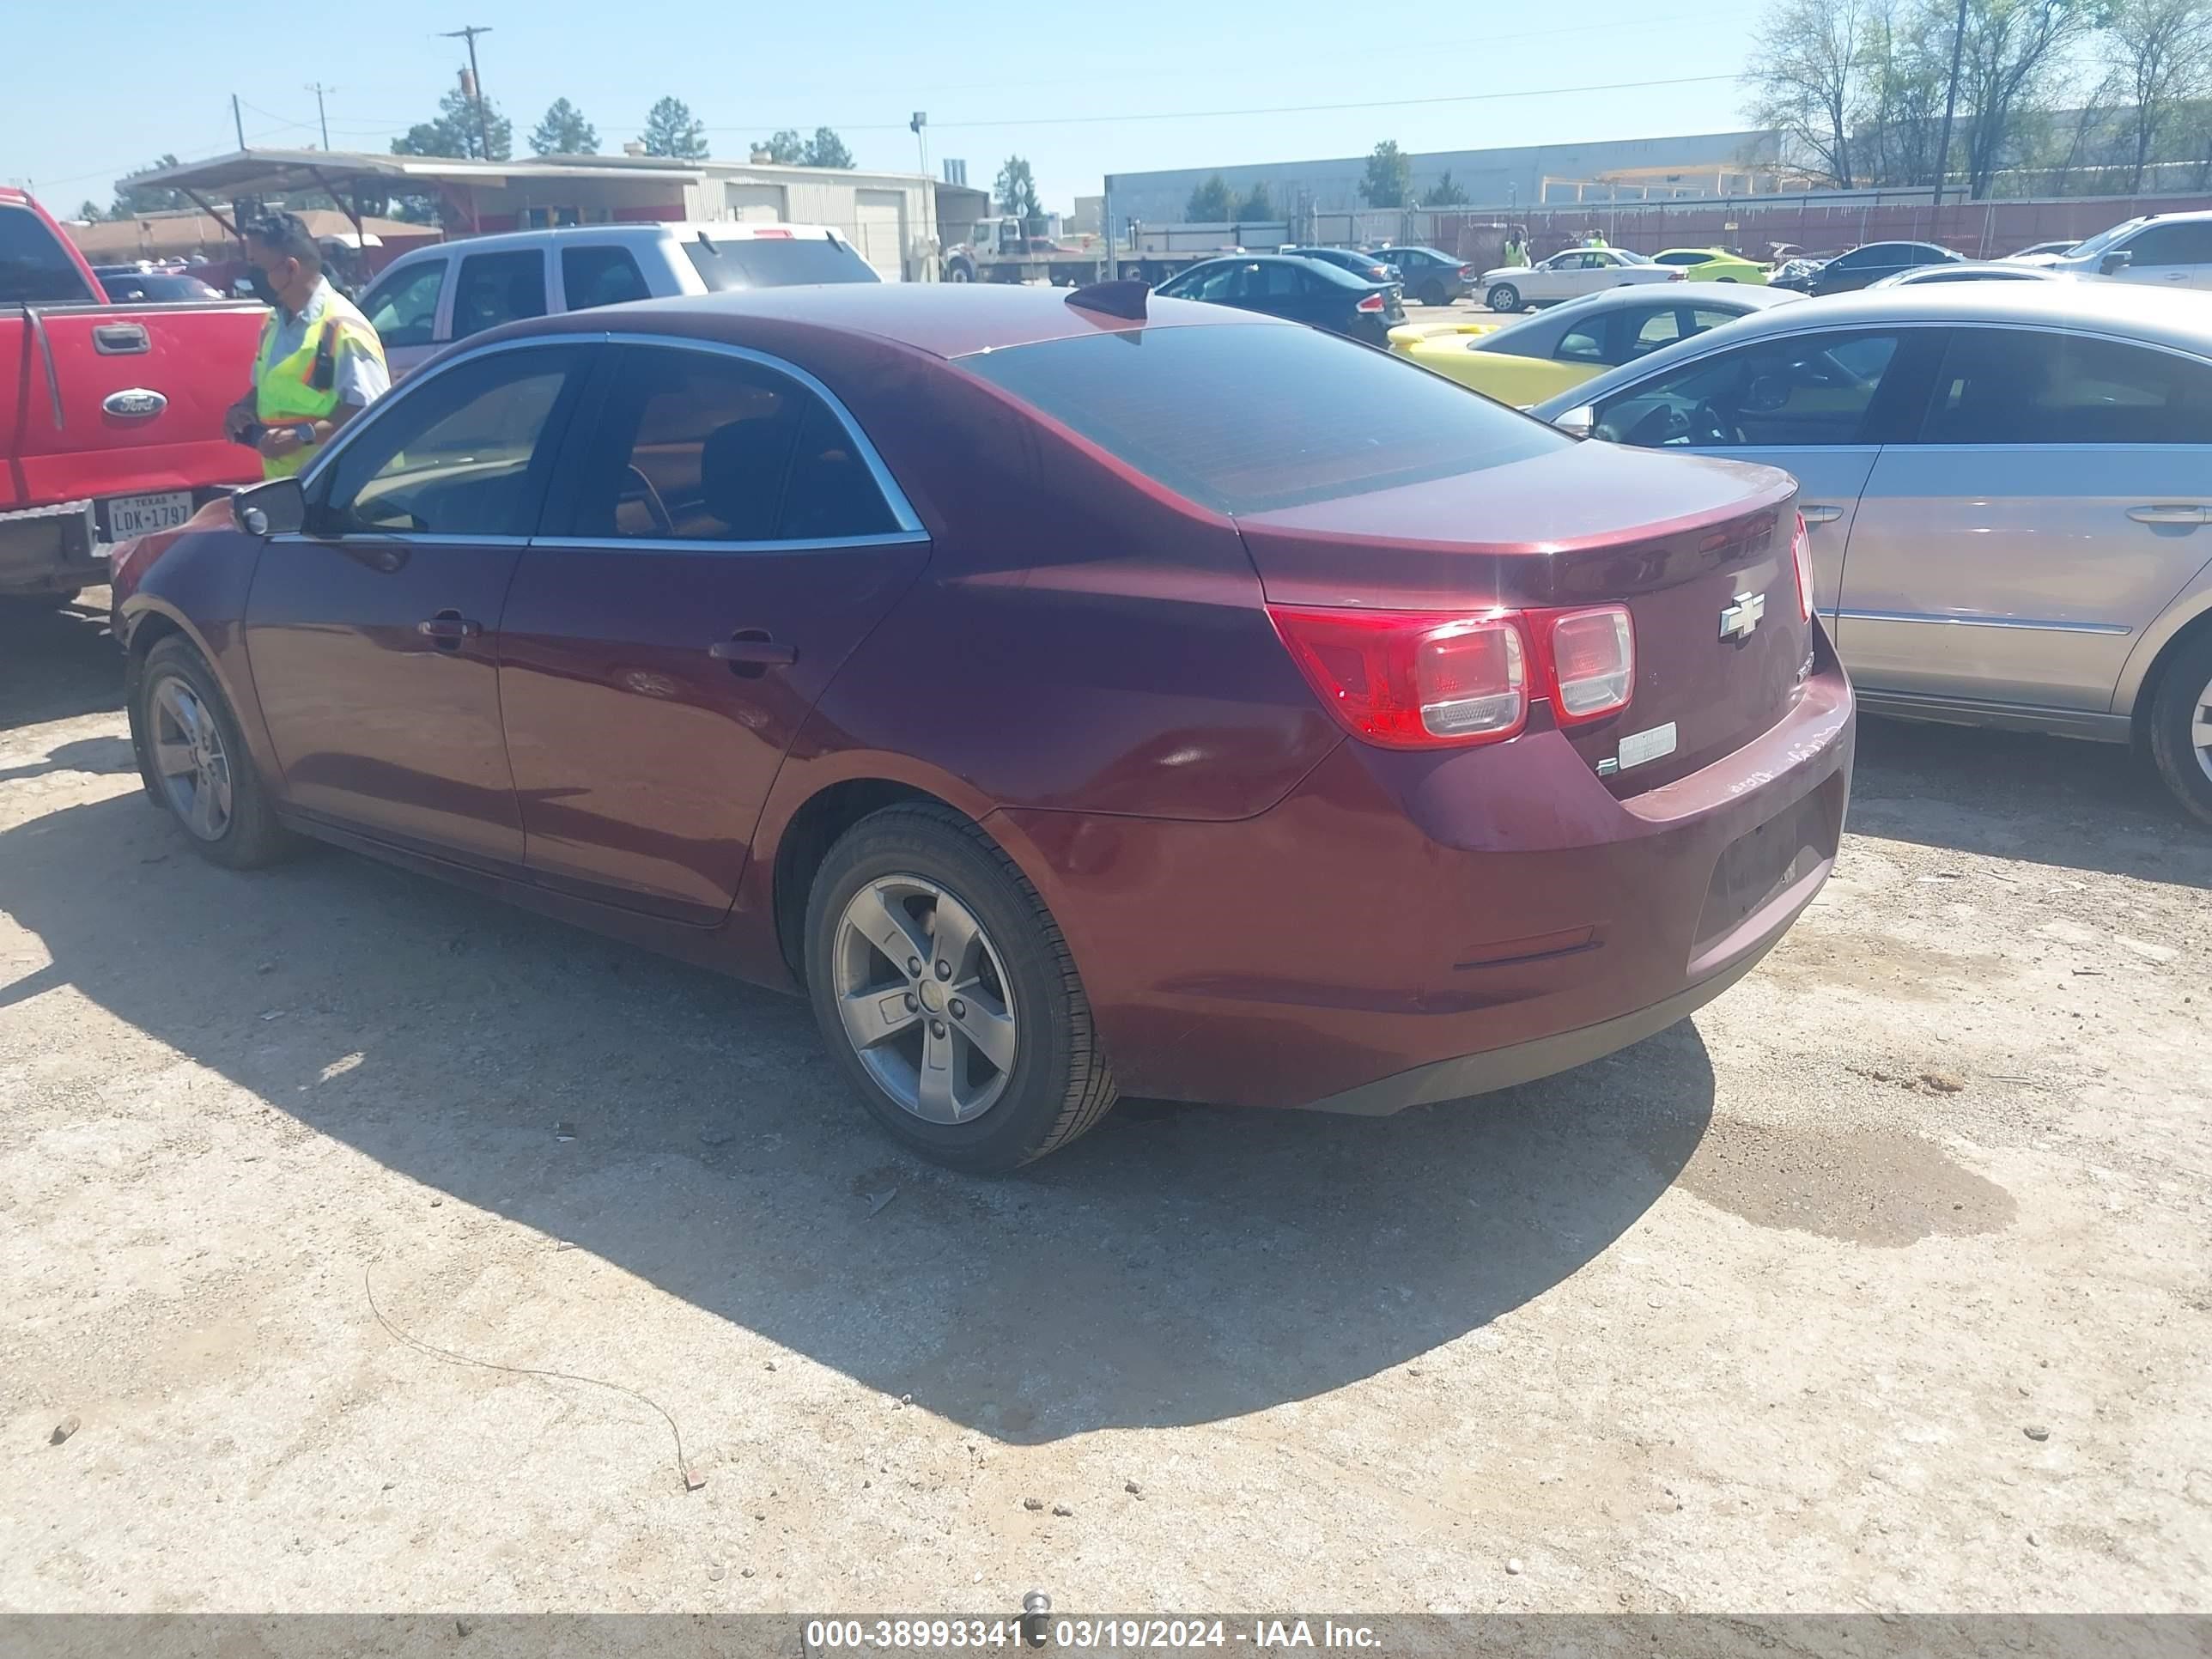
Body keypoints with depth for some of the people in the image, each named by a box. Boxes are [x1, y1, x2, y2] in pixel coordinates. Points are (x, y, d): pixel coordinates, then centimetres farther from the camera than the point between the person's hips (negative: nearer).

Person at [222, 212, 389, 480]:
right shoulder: (275, 321, 14)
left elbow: (371, 410, -21)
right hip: (283, 487, 9)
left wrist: (303, 434, -26)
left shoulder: (342, 326, -16)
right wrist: (243, 408, 7)